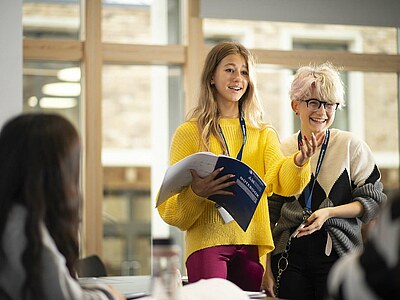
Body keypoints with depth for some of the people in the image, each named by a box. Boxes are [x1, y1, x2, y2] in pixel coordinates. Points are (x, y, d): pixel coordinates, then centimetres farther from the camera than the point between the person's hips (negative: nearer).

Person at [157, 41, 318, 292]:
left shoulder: (263, 134, 13)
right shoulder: (189, 133, 2)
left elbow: (282, 182, -5)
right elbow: (170, 205, -1)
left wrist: (299, 162, -26)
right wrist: (196, 192, -22)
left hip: (252, 244, 3)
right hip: (207, 242, -3)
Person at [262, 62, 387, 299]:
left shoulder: (352, 146, 2)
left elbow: (374, 200, 0)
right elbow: (269, 215, 11)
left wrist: (329, 212, -14)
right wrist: (267, 269, 7)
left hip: (338, 257, -2)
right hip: (290, 260, 2)